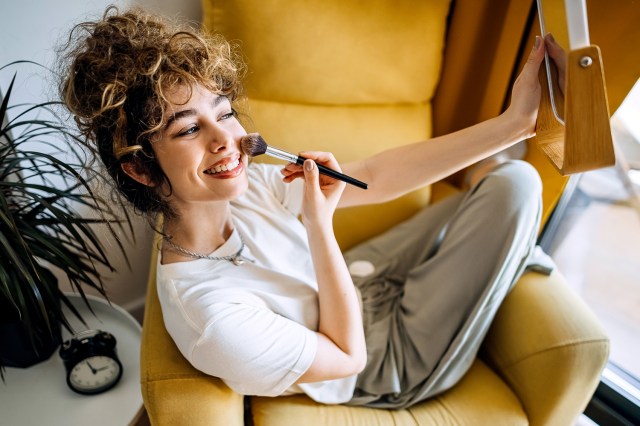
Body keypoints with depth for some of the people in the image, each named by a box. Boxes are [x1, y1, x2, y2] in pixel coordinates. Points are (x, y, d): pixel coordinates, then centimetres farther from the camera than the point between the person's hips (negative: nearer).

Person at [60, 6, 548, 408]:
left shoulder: (242, 185, -18)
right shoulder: (210, 315, -37)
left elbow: (376, 175, -17)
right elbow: (347, 356, -24)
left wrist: (513, 122, -18)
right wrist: (320, 222, -35)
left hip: (359, 283, 6)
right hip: (391, 363, -5)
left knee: (510, 180, 12)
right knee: (515, 185, -11)